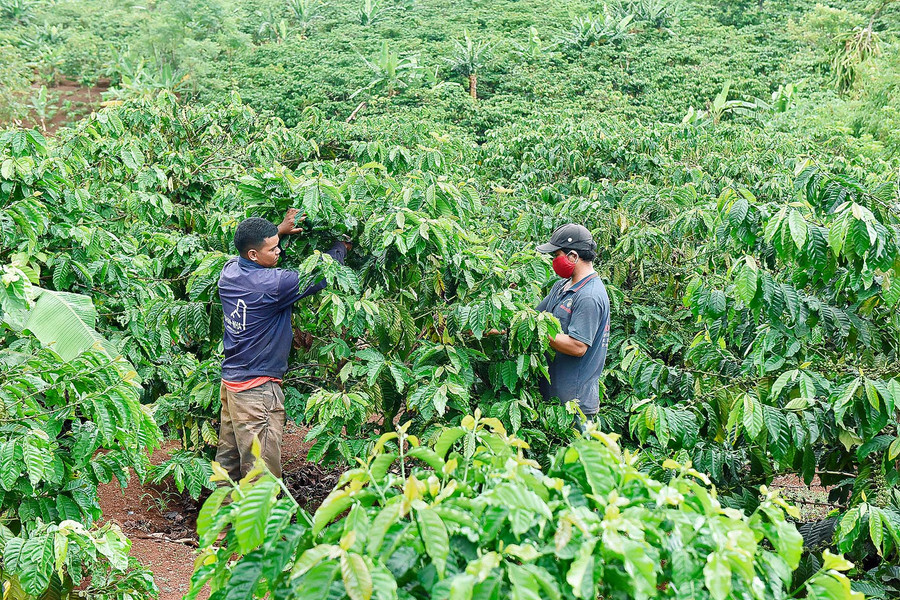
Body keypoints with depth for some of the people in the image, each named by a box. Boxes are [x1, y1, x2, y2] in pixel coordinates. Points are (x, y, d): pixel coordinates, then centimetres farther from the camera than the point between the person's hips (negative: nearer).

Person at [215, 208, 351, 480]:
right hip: (257, 389, -9)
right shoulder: (272, 284, -20)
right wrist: (341, 247, 6)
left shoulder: (229, 271, 2)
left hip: (229, 381, 9)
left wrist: (279, 231, 17)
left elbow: (247, 248, 25)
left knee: (228, 460, 17)